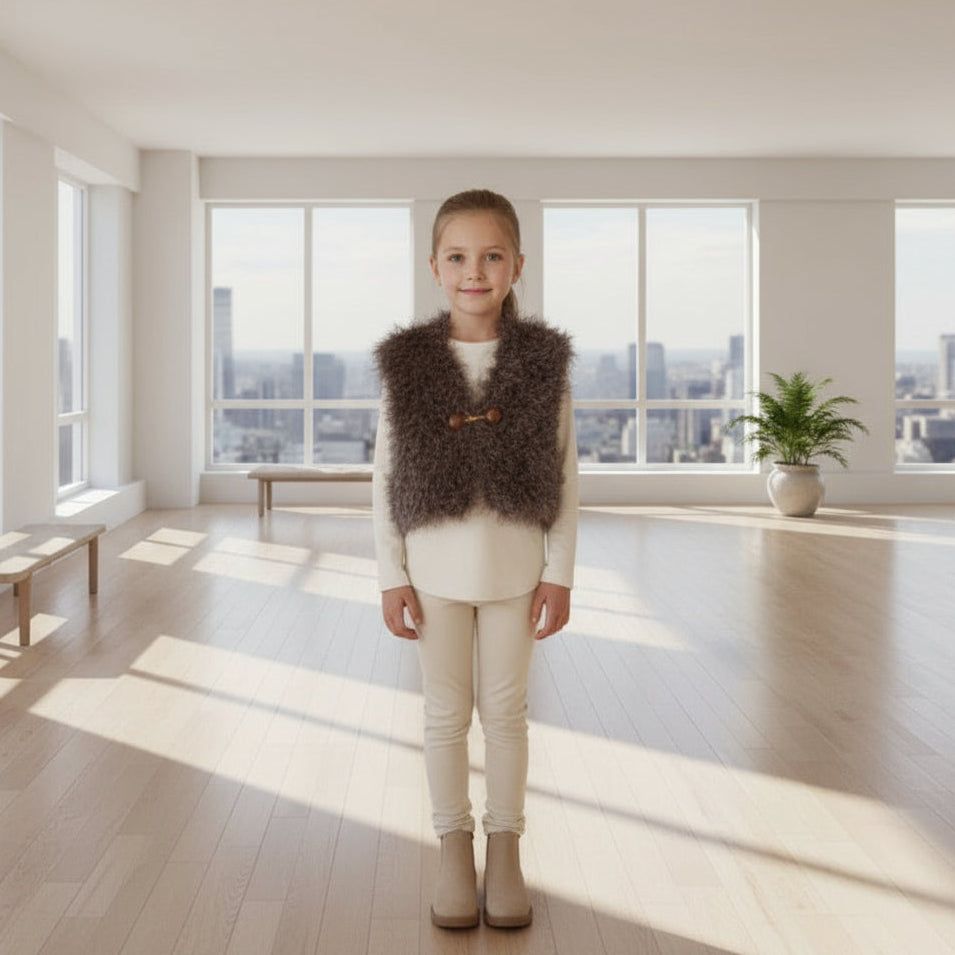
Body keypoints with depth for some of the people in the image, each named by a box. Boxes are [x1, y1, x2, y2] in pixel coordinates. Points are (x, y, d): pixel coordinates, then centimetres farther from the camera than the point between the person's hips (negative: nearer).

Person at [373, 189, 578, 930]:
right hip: (435, 565, 0)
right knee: (446, 713, 11)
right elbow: (386, 474, -1)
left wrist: (560, 574, -4)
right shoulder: (408, 362, -4)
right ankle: (455, 850, 26)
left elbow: (565, 476, -1)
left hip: (515, 563, 0)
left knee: (507, 709, 11)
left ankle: (506, 849, 26)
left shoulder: (544, 361, -4)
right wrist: (392, 576, -4)